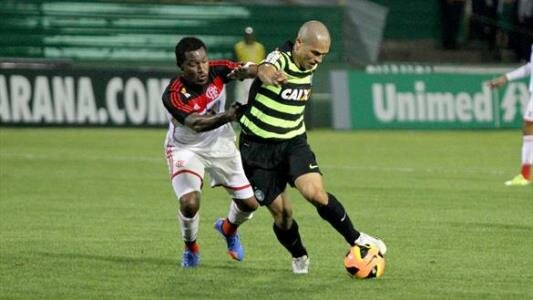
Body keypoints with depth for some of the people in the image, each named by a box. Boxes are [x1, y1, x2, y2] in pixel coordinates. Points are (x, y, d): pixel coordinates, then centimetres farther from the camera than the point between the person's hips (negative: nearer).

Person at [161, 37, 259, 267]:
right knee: (189, 203, -23)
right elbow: (196, 124, -45)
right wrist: (227, 116, -60)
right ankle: (191, 248, 10)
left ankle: (228, 228, 40)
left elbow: (247, 70, -31)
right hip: (186, 148, -4)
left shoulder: (217, 71, -21)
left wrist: (247, 72, -56)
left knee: (249, 203, 3)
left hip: (220, 144, 4)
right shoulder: (173, 95, -32)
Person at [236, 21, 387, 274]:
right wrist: (269, 75, -70)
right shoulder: (280, 59, -22)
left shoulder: (309, 66, -1)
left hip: (293, 142, 4)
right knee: (281, 213, -1)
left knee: (315, 193, -20)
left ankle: (355, 239, -3)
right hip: (258, 147, -4)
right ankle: (299, 257, 25)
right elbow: (264, 70, -49)